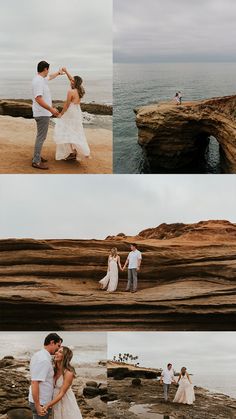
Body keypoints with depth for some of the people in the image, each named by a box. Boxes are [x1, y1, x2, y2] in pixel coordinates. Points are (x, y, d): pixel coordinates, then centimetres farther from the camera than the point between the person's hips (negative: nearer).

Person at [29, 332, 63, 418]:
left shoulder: (39, 355, 7)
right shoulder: (43, 360, -26)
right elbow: (34, 383, -29)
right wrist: (37, 407, -27)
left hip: (39, 400, 10)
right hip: (41, 403, -10)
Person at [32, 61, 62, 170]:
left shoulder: (41, 79, 9)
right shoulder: (38, 81, -21)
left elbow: (50, 77, 34)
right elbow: (38, 99, -29)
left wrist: (58, 73, 48)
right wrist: (51, 109, -30)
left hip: (42, 113, 11)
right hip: (42, 114, -11)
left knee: (40, 136, 19)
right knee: (41, 137, -8)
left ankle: (37, 156, 29)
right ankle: (36, 162, -5)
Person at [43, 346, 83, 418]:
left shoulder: (69, 373, -25)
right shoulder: (55, 370, -3)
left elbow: (62, 393, -24)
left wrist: (48, 405, -28)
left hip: (67, 403, -7)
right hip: (57, 403, 7)